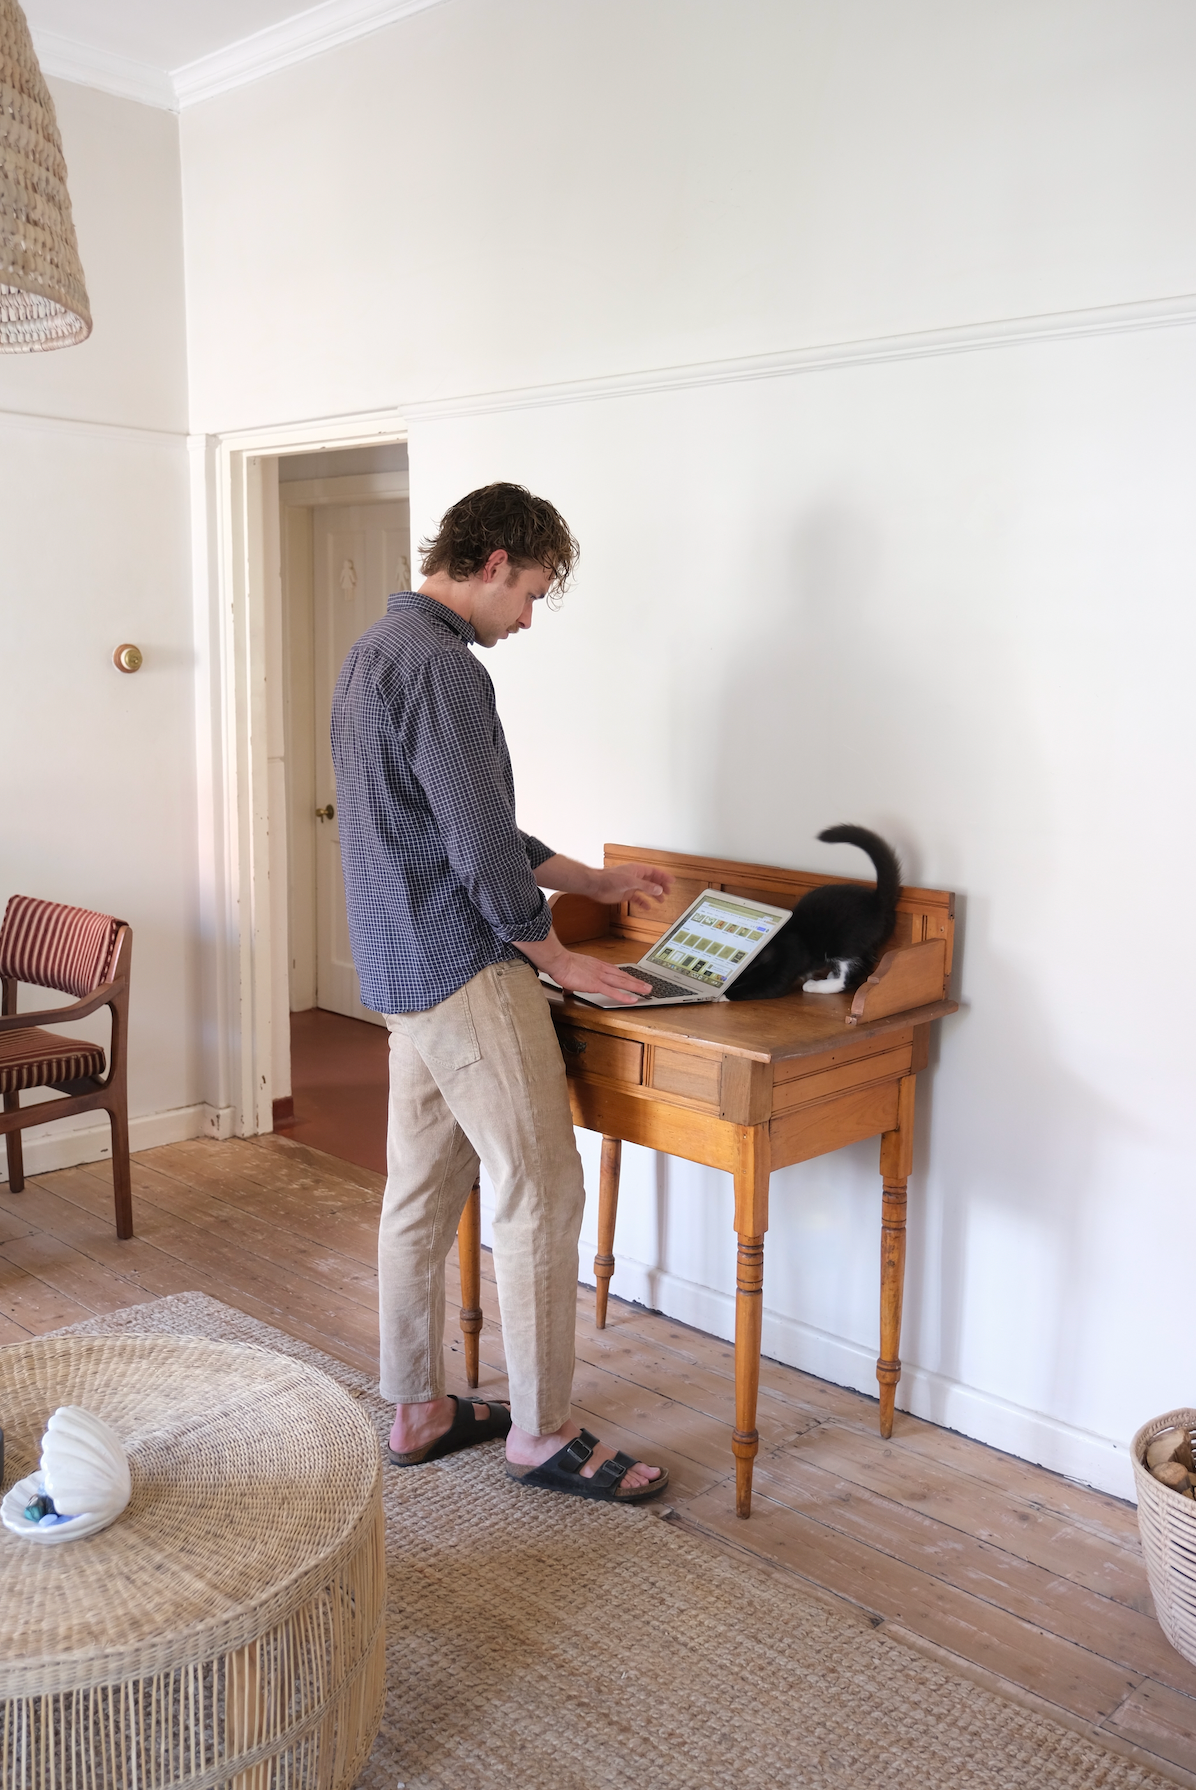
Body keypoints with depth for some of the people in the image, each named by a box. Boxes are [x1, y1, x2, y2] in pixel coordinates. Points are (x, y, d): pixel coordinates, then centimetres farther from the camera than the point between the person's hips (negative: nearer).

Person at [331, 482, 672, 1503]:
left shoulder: (376, 651, 16)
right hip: (466, 967, -10)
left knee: (422, 1189, 15)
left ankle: (418, 1410, 26)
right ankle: (541, 1432, 10)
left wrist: (593, 880, 22)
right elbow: (483, 847, -20)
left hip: (404, 965, 10)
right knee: (543, 1191, -1)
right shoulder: (441, 664, -18)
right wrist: (555, 956, -5)